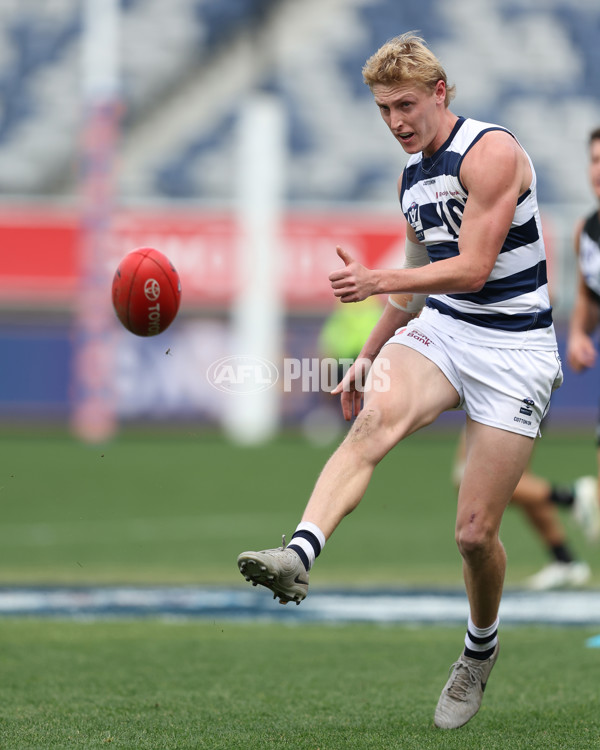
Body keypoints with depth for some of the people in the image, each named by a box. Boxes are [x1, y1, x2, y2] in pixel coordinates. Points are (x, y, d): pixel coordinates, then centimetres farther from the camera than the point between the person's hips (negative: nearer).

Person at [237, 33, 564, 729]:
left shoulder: (491, 152, -13)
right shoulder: (412, 176, 12)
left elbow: (473, 268, -20)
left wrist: (377, 280, -30)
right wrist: (369, 355, 25)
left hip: (511, 350, -6)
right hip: (436, 330, 6)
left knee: (475, 532, -5)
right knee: (375, 417, -30)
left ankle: (480, 650, 26)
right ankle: (299, 554, -52)